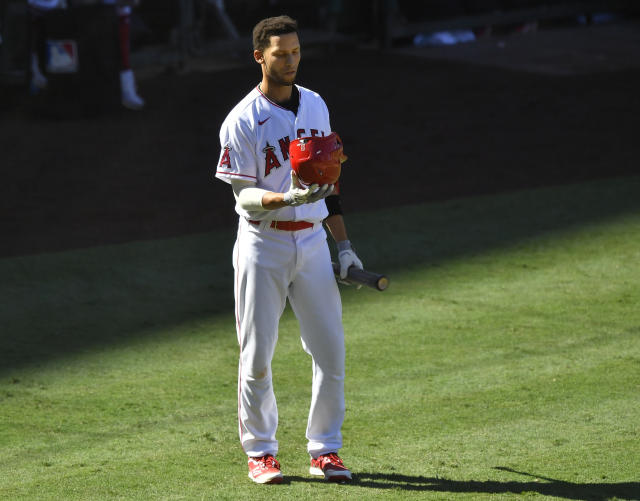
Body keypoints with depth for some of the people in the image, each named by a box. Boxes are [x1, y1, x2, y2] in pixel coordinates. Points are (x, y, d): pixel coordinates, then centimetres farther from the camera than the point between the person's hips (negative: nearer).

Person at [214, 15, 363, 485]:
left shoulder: (316, 106, 9)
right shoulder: (242, 121, -8)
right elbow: (244, 195, -12)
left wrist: (344, 243, 13)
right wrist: (286, 199, -31)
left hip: (313, 241, 5)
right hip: (263, 245, -5)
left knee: (331, 350, 2)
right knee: (257, 354, 0)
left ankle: (325, 449, 12)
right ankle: (260, 451, 12)